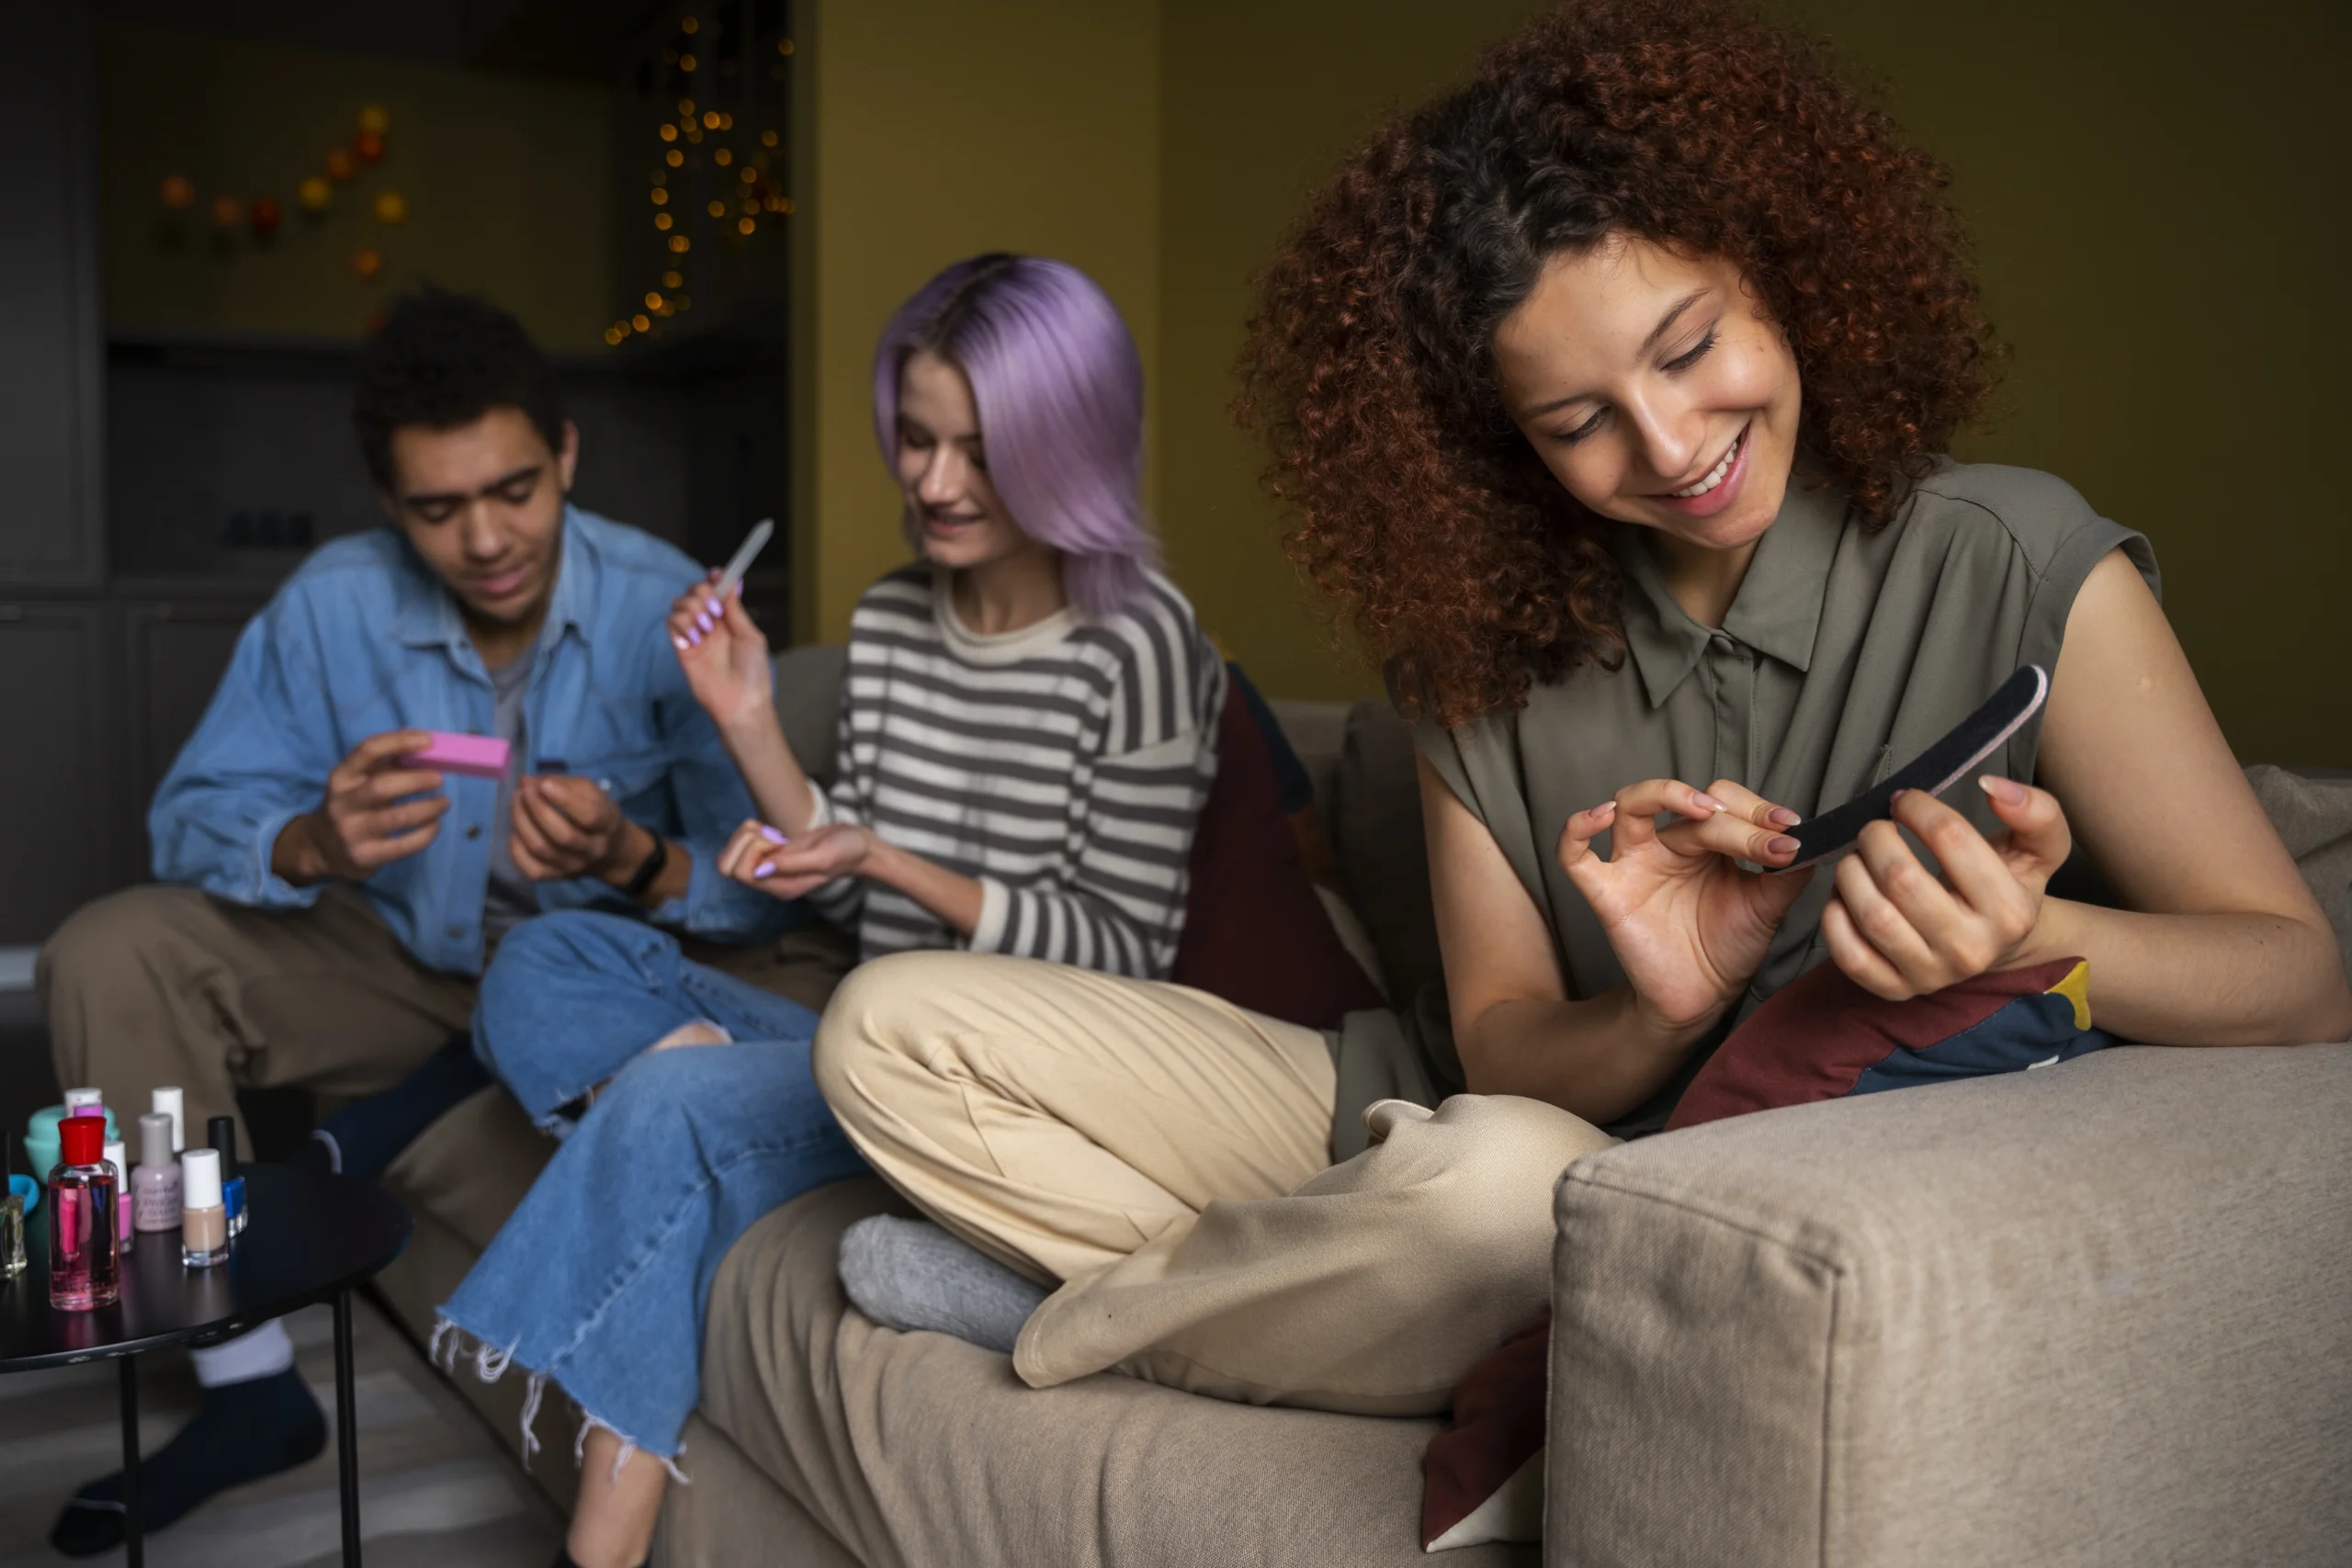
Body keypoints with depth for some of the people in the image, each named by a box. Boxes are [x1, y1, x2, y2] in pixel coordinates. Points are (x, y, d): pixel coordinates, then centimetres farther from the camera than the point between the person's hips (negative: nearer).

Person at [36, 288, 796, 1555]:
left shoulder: (663, 610, -18)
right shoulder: (332, 606, -10)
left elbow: (765, 888, -19)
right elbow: (191, 818, -10)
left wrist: (634, 864, -40)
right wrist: (312, 846, -32)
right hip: (403, 964, 4)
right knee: (108, 959, -12)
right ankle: (246, 1380, -6)